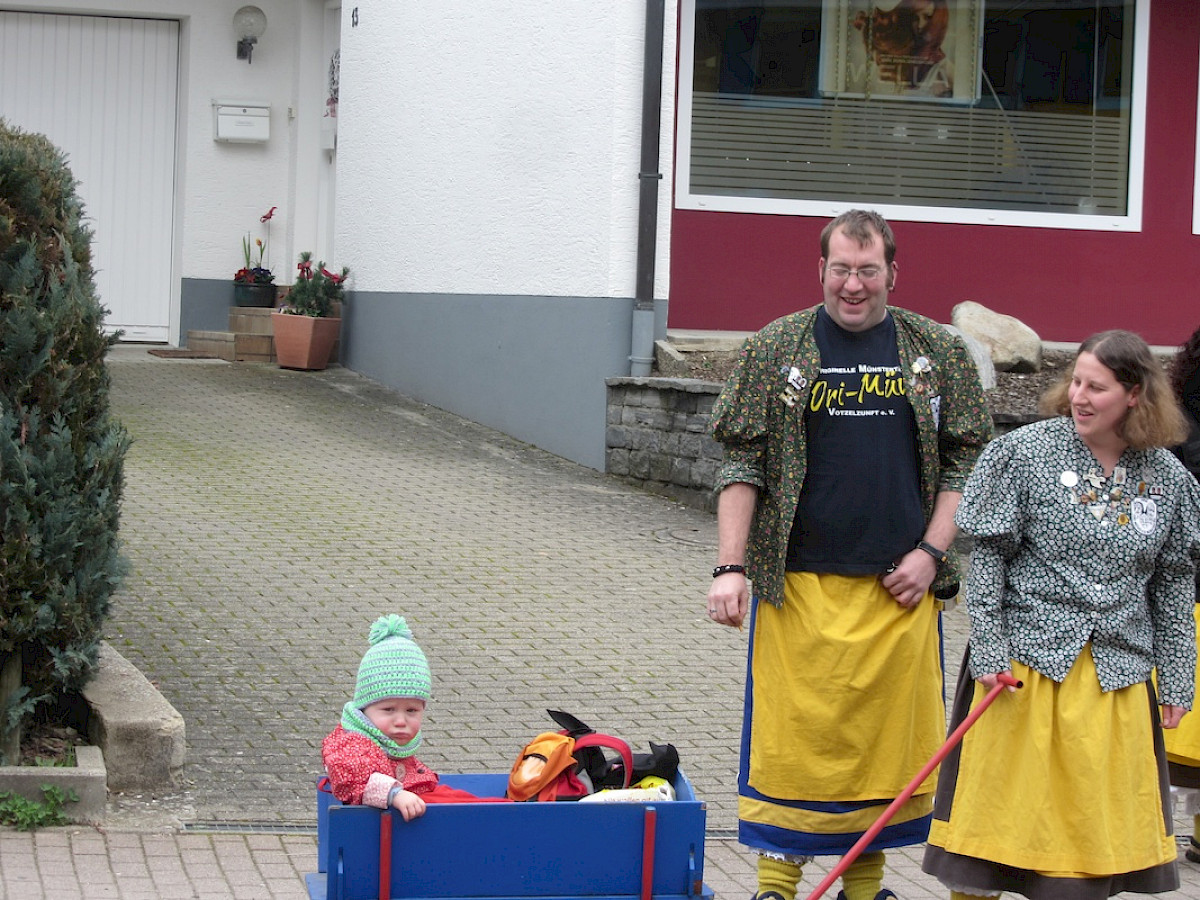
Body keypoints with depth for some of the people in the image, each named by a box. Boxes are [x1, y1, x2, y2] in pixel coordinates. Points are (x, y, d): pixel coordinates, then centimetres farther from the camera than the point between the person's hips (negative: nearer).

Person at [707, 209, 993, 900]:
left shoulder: (940, 353, 7)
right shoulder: (776, 349, 4)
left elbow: (968, 460, 10)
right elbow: (742, 463, 3)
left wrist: (931, 551, -1)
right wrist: (730, 568, -4)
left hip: (899, 585, 1)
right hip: (798, 583, -1)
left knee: (888, 737, 5)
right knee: (791, 736, -1)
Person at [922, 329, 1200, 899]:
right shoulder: (1026, 453, -5)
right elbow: (988, 558, -5)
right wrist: (988, 652, -11)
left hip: (1118, 675, 3)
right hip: (1027, 663, -3)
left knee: (1096, 819, 9)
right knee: (1000, 808, 1)